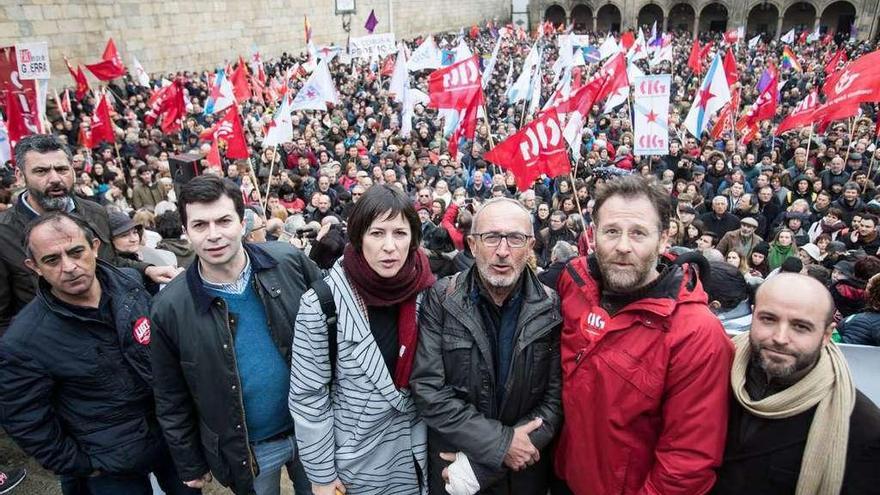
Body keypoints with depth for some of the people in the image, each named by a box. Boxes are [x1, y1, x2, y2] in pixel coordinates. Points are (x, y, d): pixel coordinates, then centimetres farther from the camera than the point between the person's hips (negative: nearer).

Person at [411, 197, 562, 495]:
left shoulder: (552, 308, -10)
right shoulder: (441, 299, -13)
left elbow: (555, 399, -11)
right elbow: (427, 390, -15)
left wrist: (481, 467, -18)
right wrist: (501, 442, -21)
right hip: (451, 469, 0)